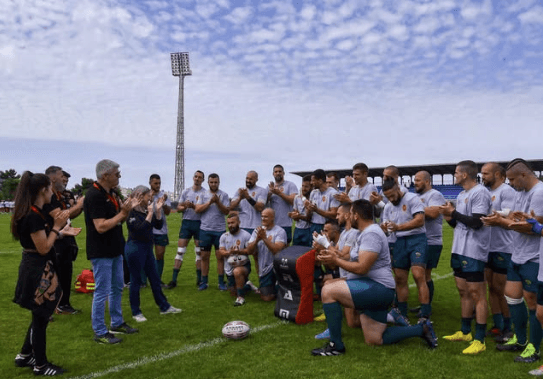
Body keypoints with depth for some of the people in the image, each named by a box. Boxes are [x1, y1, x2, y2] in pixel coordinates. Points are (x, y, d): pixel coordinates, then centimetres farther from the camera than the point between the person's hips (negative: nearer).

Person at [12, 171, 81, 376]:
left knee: (40, 317, 21)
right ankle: (41, 365, 19)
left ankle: (25, 356, 35)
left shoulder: (33, 213, 8)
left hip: (36, 268, 10)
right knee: (40, 318, 4)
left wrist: (62, 232, 10)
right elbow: (43, 248, -22)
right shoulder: (33, 216, -23)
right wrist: (57, 226, -17)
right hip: (37, 270, -10)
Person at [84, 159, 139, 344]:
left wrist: (127, 209, -4)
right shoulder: (94, 195, -20)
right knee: (102, 292, 2)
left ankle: (117, 324, 34)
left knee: (117, 288, 19)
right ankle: (100, 332, 16)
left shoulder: (111, 193, 7)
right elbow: (101, 227, -26)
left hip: (114, 250, 9)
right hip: (101, 252, -9)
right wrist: (122, 213, -20)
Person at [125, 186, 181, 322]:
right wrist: (150, 213, -22)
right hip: (135, 248, -8)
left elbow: (158, 225, 4)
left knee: (155, 278, 13)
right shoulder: (132, 212, -15)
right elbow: (141, 229, -24)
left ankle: (164, 307, 23)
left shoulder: (146, 210, 6)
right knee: (136, 280, 3)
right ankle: (136, 312, 17)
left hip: (147, 248, 8)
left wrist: (158, 210, -7)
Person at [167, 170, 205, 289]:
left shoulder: (205, 193, 0)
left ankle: (199, 279, 15)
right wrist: (185, 207, -10)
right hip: (186, 222, 2)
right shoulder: (186, 192, 11)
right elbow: (178, 208, 11)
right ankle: (174, 280, 2)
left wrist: (192, 205, -21)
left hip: (199, 223, -2)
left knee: (199, 252, 6)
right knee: (180, 251, -1)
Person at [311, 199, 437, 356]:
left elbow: (361, 268, -24)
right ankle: (421, 329, 20)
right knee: (374, 339, 15)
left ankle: (336, 346, -12)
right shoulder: (367, 232, 17)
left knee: (328, 290, -22)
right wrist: (334, 257, 7)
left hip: (377, 288, -11)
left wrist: (335, 260, -15)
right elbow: (356, 263, 16)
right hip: (374, 291, 11)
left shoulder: (371, 233, -17)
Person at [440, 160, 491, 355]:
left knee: (477, 294, -3)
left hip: (473, 252, -9)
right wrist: (449, 217, -1)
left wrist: (454, 213, -13)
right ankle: (465, 332, 27)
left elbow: (476, 222, -22)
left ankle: (479, 340, 4)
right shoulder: (462, 195, 15)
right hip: (459, 249, 10)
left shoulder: (480, 192, -14)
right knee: (463, 291, 15)